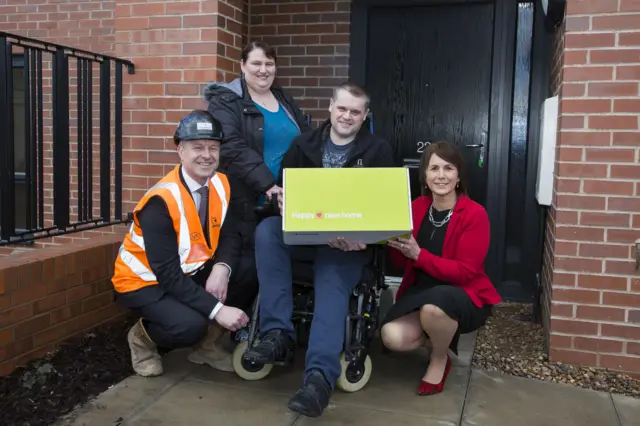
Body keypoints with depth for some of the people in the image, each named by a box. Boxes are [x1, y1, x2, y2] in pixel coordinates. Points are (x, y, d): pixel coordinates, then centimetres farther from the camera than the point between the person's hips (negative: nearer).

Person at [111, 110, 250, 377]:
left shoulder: (221, 186, -6)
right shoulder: (161, 201, -28)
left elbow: (230, 237, -3)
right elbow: (168, 274, -30)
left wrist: (222, 269, -26)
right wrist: (217, 310, -35)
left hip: (189, 272, 6)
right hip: (145, 281, -6)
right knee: (190, 325, -32)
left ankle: (206, 345, 4)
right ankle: (142, 337, 4)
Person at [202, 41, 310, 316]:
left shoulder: (286, 101, 17)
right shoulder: (226, 101, -3)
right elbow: (233, 148, -18)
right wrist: (267, 184, -28)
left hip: (285, 203, 6)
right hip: (246, 203, -6)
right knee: (248, 263, -4)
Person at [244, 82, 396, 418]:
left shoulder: (378, 151, 7)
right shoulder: (304, 145, 13)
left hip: (347, 240, -2)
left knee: (332, 287, -31)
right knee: (266, 229, -28)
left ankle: (320, 376, -41)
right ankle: (278, 333, -30)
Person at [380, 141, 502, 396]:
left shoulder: (475, 214, -15)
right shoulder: (417, 207, 1)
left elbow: (465, 272, -19)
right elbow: (403, 264, 5)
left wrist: (418, 254, -28)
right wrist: (396, 246, -17)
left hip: (465, 297, -4)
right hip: (420, 293, 5)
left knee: (433, 307, -38)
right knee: (393, 337, -21)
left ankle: (440, 360, -5)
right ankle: (439, 335, 12)